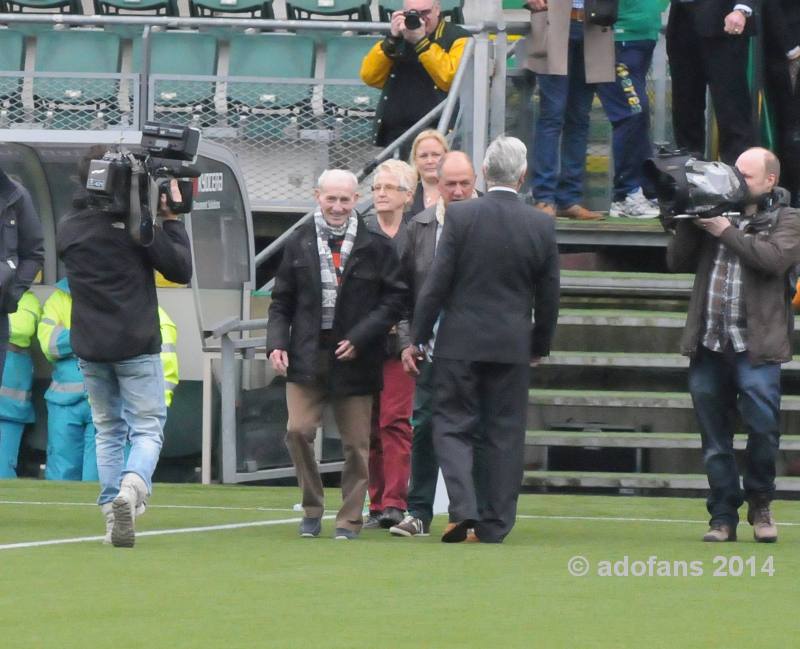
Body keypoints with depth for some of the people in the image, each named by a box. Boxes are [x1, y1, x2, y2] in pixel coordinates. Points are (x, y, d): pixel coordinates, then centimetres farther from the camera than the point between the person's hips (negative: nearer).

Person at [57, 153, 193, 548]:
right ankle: (131, 489, -27)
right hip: (137, 345, -4)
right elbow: (180, 270, -8)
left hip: (89, 348, 4)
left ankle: (113, 515, 10)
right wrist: (172, 220, 2)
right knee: (147, 428, 1)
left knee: (107, 430, 16)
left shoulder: (68, 229, 3)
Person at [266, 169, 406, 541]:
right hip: (307, 356, 1)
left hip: (353, 358, -1)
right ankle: (312, 509, 8)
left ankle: (349, 520, 13)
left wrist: (360, 338, -10)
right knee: (298, 430, -10)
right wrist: (276, 343, -3)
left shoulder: (376, 246, 1)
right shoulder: (299, 244, 8)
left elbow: (395, 298, -1)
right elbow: (281, 301, 12)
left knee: (355, 443, 2)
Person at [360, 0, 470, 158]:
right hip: (395, 133, 5)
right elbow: (370, 77, 6)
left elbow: (450, 79, -15)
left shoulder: (457, 39, 3)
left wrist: (421, 42, -15)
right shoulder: (398, 37, 18)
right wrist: (392, 40, -4)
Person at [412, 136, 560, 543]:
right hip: (513, 345, 2)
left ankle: (462, 508, -13)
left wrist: (418, 337, 0)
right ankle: (495, 523, 9)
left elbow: (437, 282, -9)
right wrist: (540, 345, 19)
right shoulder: (541, 226, -2)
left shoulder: (461, 216, -9)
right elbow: (549, 296, 5)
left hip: (460, 342, -2)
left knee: (453, 426, 5)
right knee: (504, 434, 8)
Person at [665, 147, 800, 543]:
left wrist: (728, 232, -13)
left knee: (763, 428, -10)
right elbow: (677, 261, 13)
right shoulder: (718, 212, 16)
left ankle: (760, 504, 12)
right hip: (709, 346, 4)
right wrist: (691, 223, -1)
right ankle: (723, 517, 13)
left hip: (755, 347, -4)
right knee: (715, 440, 6)